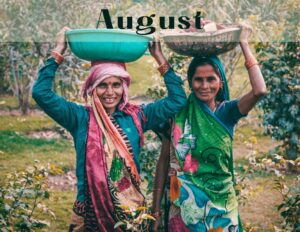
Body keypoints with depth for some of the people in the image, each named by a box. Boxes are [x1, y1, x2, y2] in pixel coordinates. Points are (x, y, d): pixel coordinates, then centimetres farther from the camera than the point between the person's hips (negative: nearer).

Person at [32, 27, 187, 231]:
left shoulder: (136, 116, 3)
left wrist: (160, 58, -1)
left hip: (131, 212, 1)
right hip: (90, 213, -1)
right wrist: (58, 52, -7)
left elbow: (177, 100, 1)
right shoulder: (80, 117, -2)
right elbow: (41, 93, -10)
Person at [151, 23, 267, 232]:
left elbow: (260, 90, -21)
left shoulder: (227, 111, -3)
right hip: (184, 206, -1)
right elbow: (164, 161, 0)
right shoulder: (179, 112, -4)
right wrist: (156, 210, -2)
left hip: (221, 205, 1)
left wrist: (244, 44, -14)